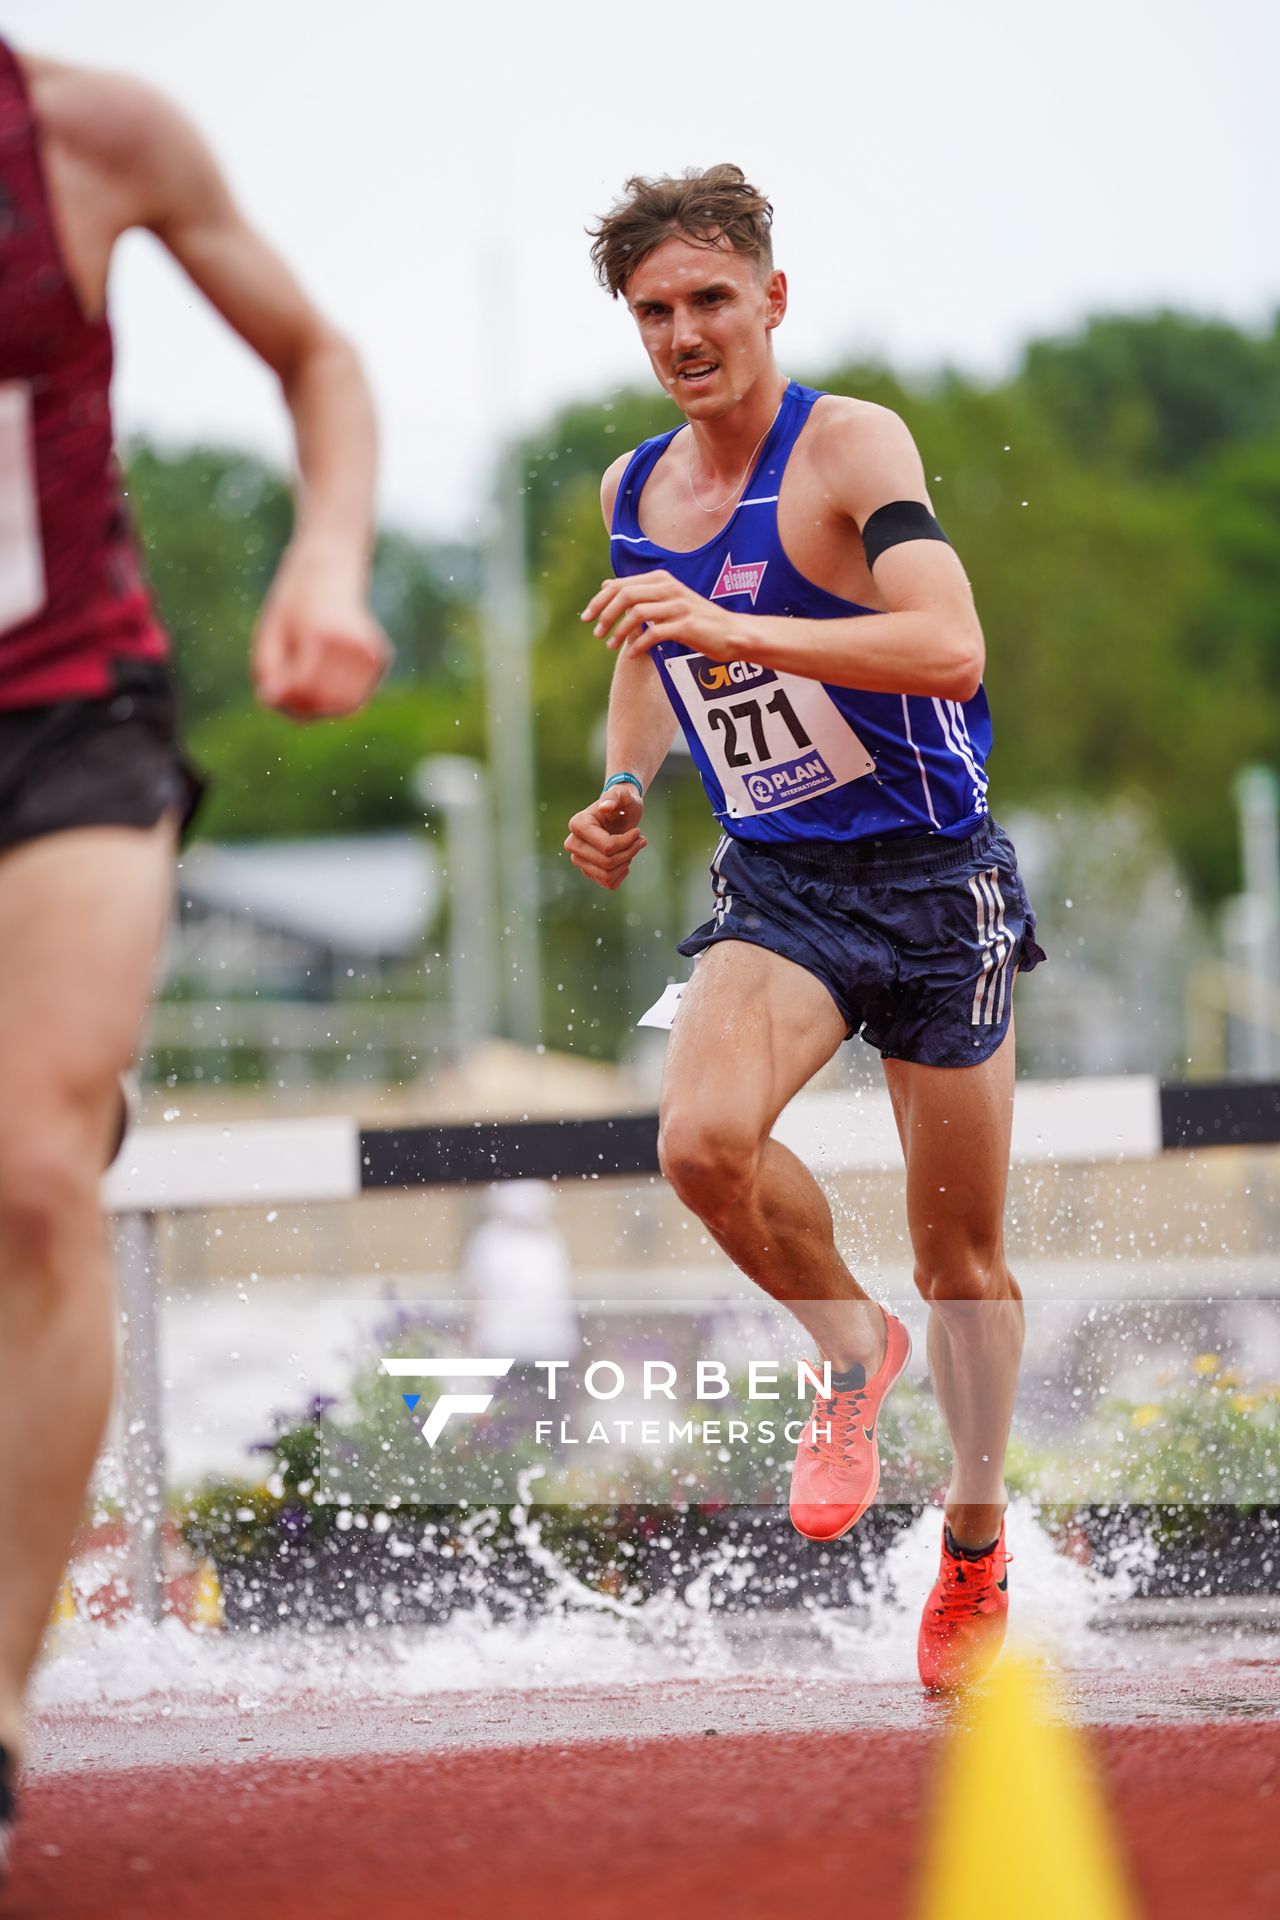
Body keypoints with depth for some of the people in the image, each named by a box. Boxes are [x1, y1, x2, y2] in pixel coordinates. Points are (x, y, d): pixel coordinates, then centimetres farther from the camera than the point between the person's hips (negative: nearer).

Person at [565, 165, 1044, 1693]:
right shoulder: (632, 493, 5)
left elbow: (951, 648, -28)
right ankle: (852, 1352, 2)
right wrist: (626, 789, 8)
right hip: (772, 882, 4)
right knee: (703, 1140, -27)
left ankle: (974, 1544, 29)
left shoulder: (850, 445, -14)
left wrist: (736, 629, -36)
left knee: (961, 1249, 6)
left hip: (931, 876, -3)